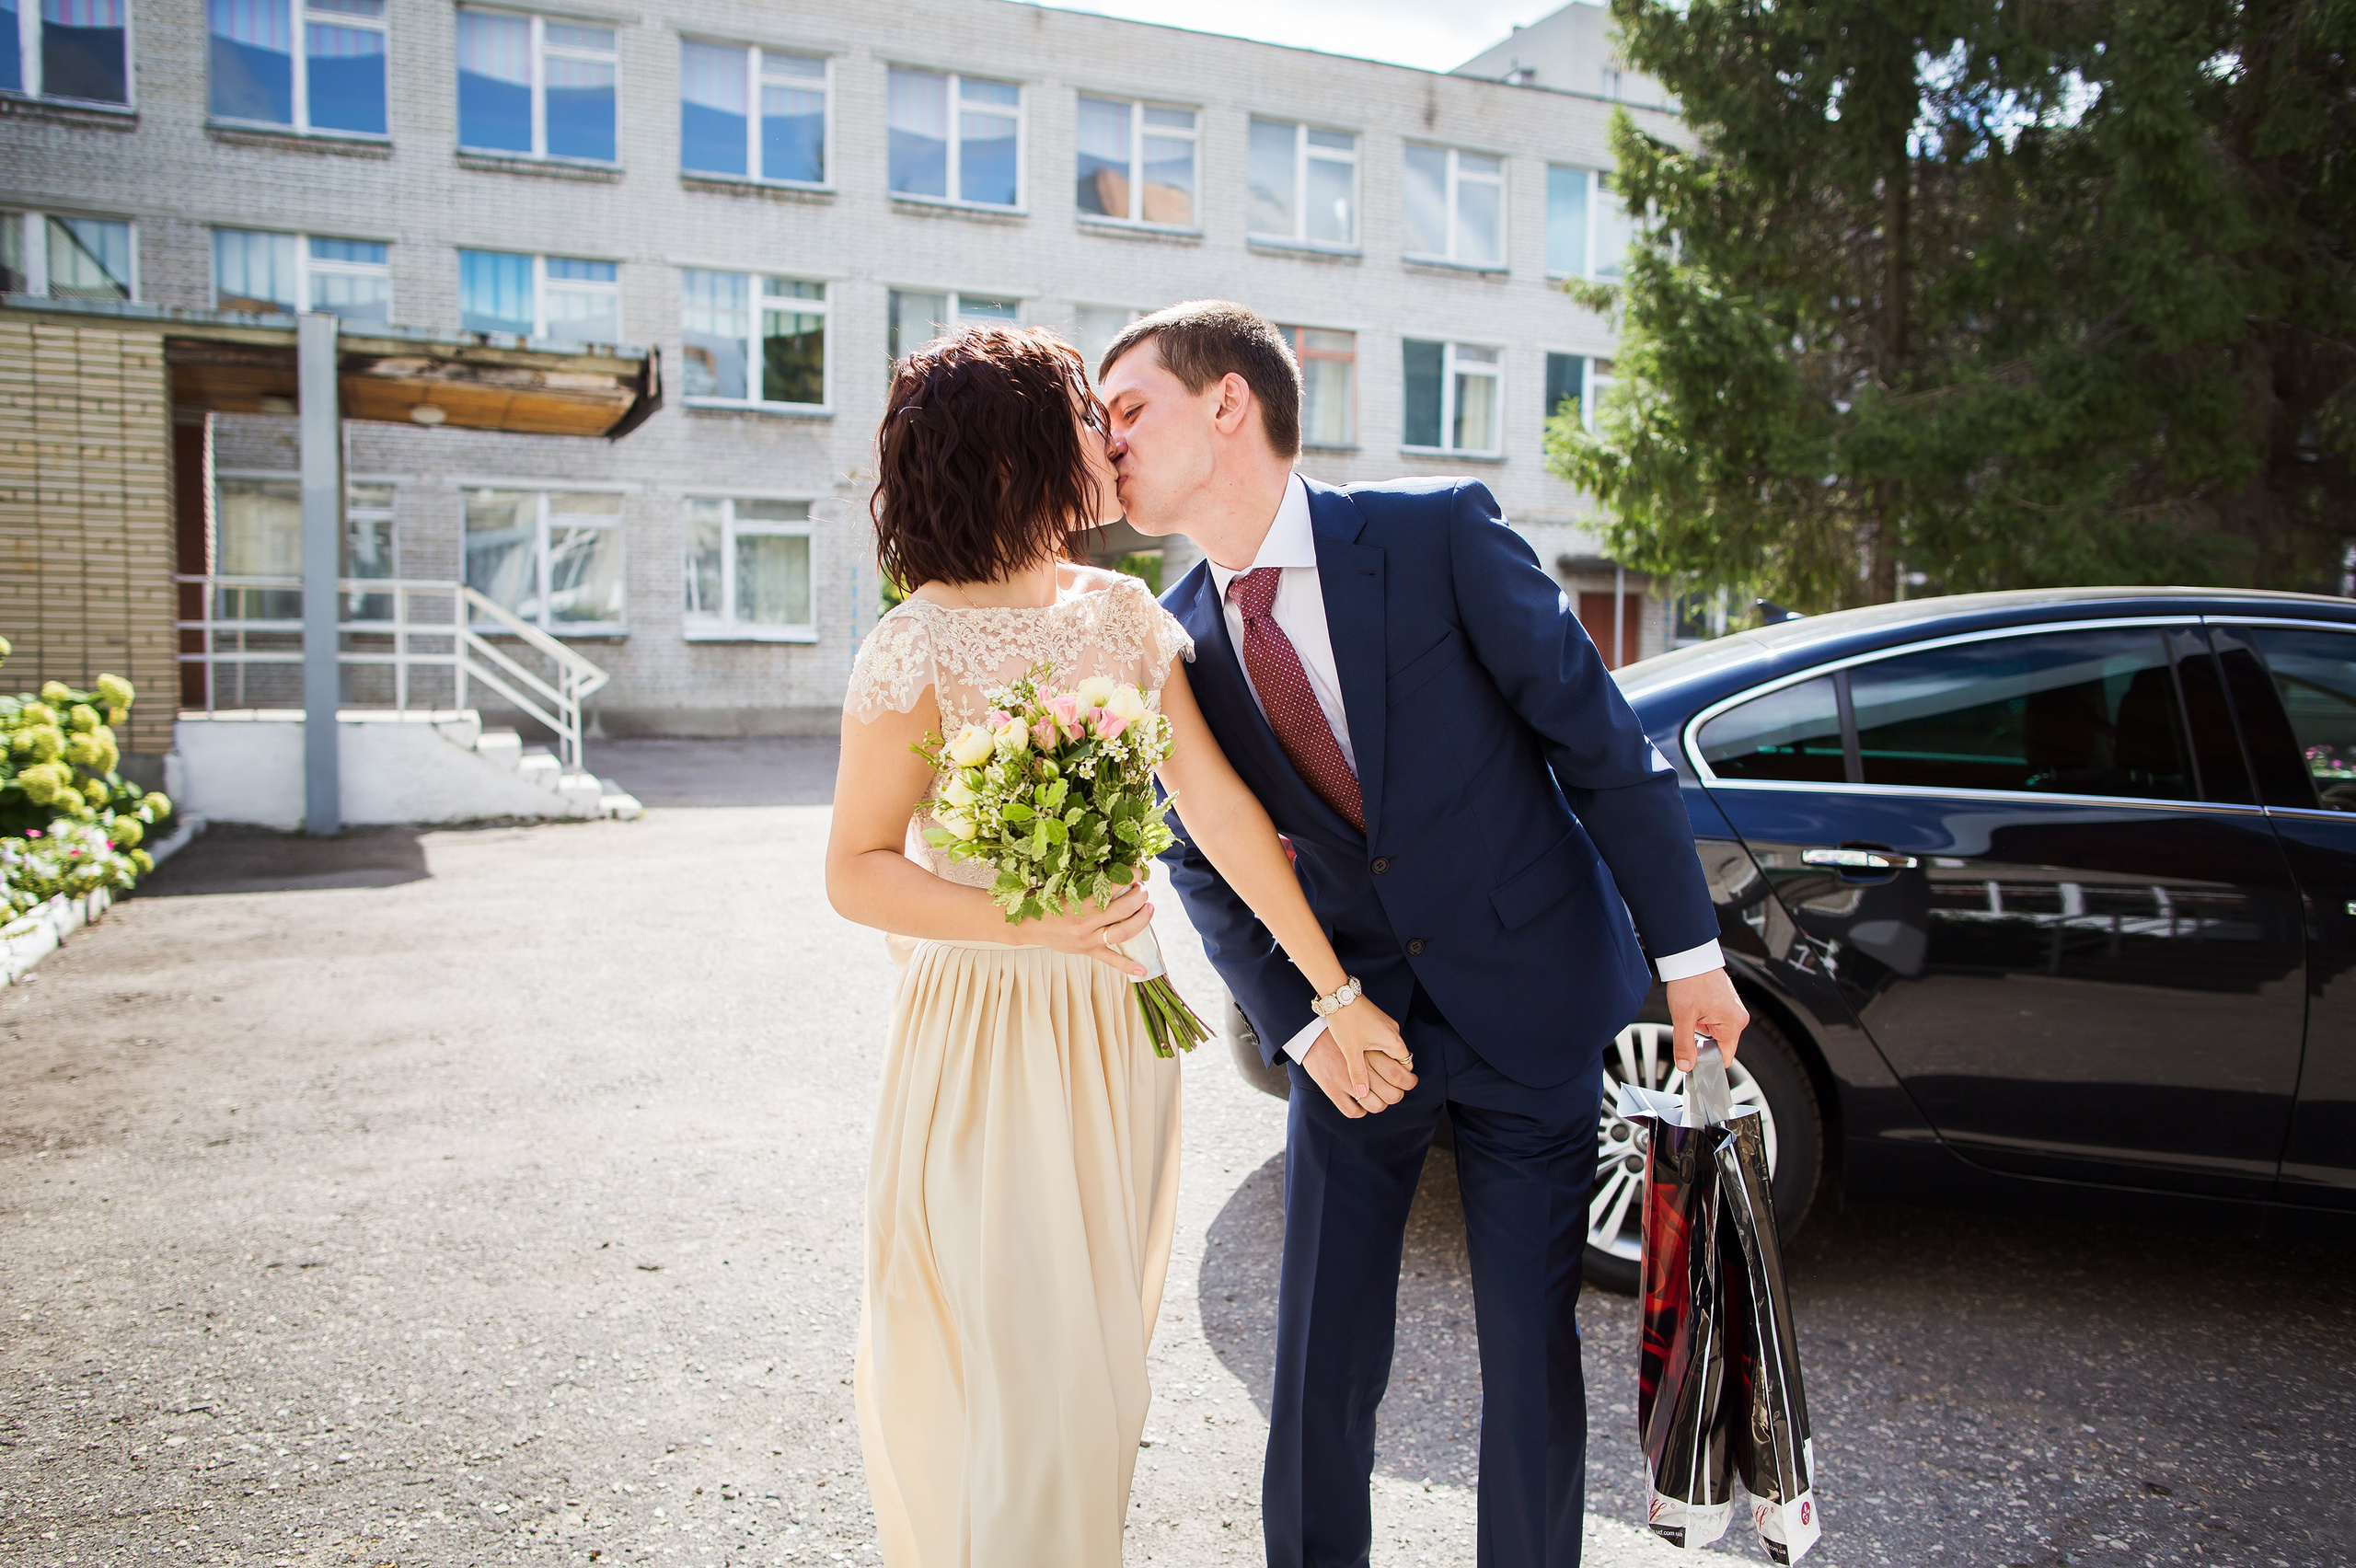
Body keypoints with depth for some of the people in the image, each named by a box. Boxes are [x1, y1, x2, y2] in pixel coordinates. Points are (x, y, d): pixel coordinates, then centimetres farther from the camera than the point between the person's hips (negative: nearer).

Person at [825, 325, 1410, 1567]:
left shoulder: (1125, 614, 3)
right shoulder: (920, 646, -14)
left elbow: (1221, 811, 0)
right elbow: (856, 871, -10)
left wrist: (1338, 993, -1)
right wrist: (1027, 923, -26)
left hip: (1121, 1032, 6)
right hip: (985, 1038, -5)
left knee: (1097, 1365, 19)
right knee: (1008, 1379, 4)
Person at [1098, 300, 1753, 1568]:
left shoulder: (1440, 533, -16)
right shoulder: (1174, 645, -4)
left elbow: (1601, 739, -10)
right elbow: (1207, 868, 5)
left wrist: (1688, 955, -7)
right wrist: (1301, 1028, -8)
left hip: (1530, 1002, -2)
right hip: (1354, 1020, 3)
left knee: (1531, 1352, 8)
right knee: (1320, 1363, 8)